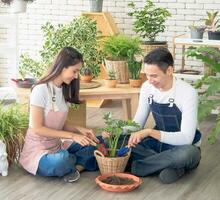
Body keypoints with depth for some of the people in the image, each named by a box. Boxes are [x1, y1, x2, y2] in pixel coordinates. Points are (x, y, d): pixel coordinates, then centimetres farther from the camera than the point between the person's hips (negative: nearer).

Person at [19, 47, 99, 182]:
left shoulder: (65, 90, 7)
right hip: (38, 150, -7)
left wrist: (79, 129, -10)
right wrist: (72, 136, -22)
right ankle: (79, 163, -5)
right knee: (62, 161, -37)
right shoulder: (41, 90, -18)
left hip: (57, 145, 7)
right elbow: (37, 128, -19)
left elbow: (60, 124, 10)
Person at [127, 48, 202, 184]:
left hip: (183, 146, -5)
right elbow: (138, 122, 4)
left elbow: (186, 138, -30)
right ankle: (172, 166, -19)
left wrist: (150, 132, -40)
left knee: (187, 153, -41)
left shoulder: (188, 93, -23)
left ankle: (135, 166, -23)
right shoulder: (147, 87, -5)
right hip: (158, 143, 5)